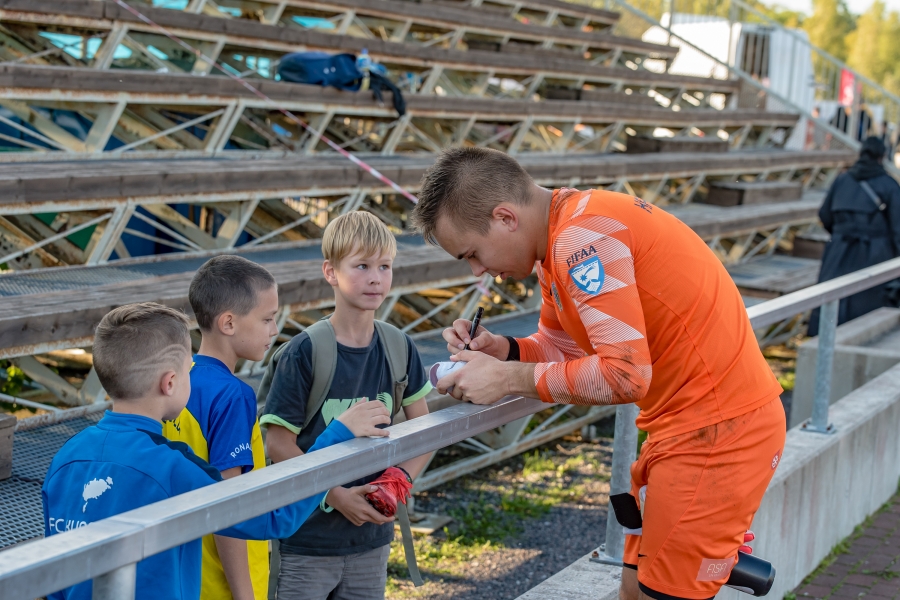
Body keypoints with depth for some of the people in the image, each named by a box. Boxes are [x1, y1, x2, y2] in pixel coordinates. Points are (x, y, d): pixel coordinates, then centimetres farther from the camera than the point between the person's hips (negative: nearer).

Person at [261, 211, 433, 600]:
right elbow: (278, 445, -12)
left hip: (371, 538, 4)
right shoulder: (304, 353, -14)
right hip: (306, 541, -4)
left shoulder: (399, 348, -1)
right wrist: (336, 496, -17)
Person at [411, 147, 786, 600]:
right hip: (684, 424, 10)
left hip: (718, 431, -10)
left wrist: (510, 379, -18)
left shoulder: (583, 237, -22)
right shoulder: (557, 237, 8)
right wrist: (501, 350, -2)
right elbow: (568, 349, 16)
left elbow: (624, 374, -26)